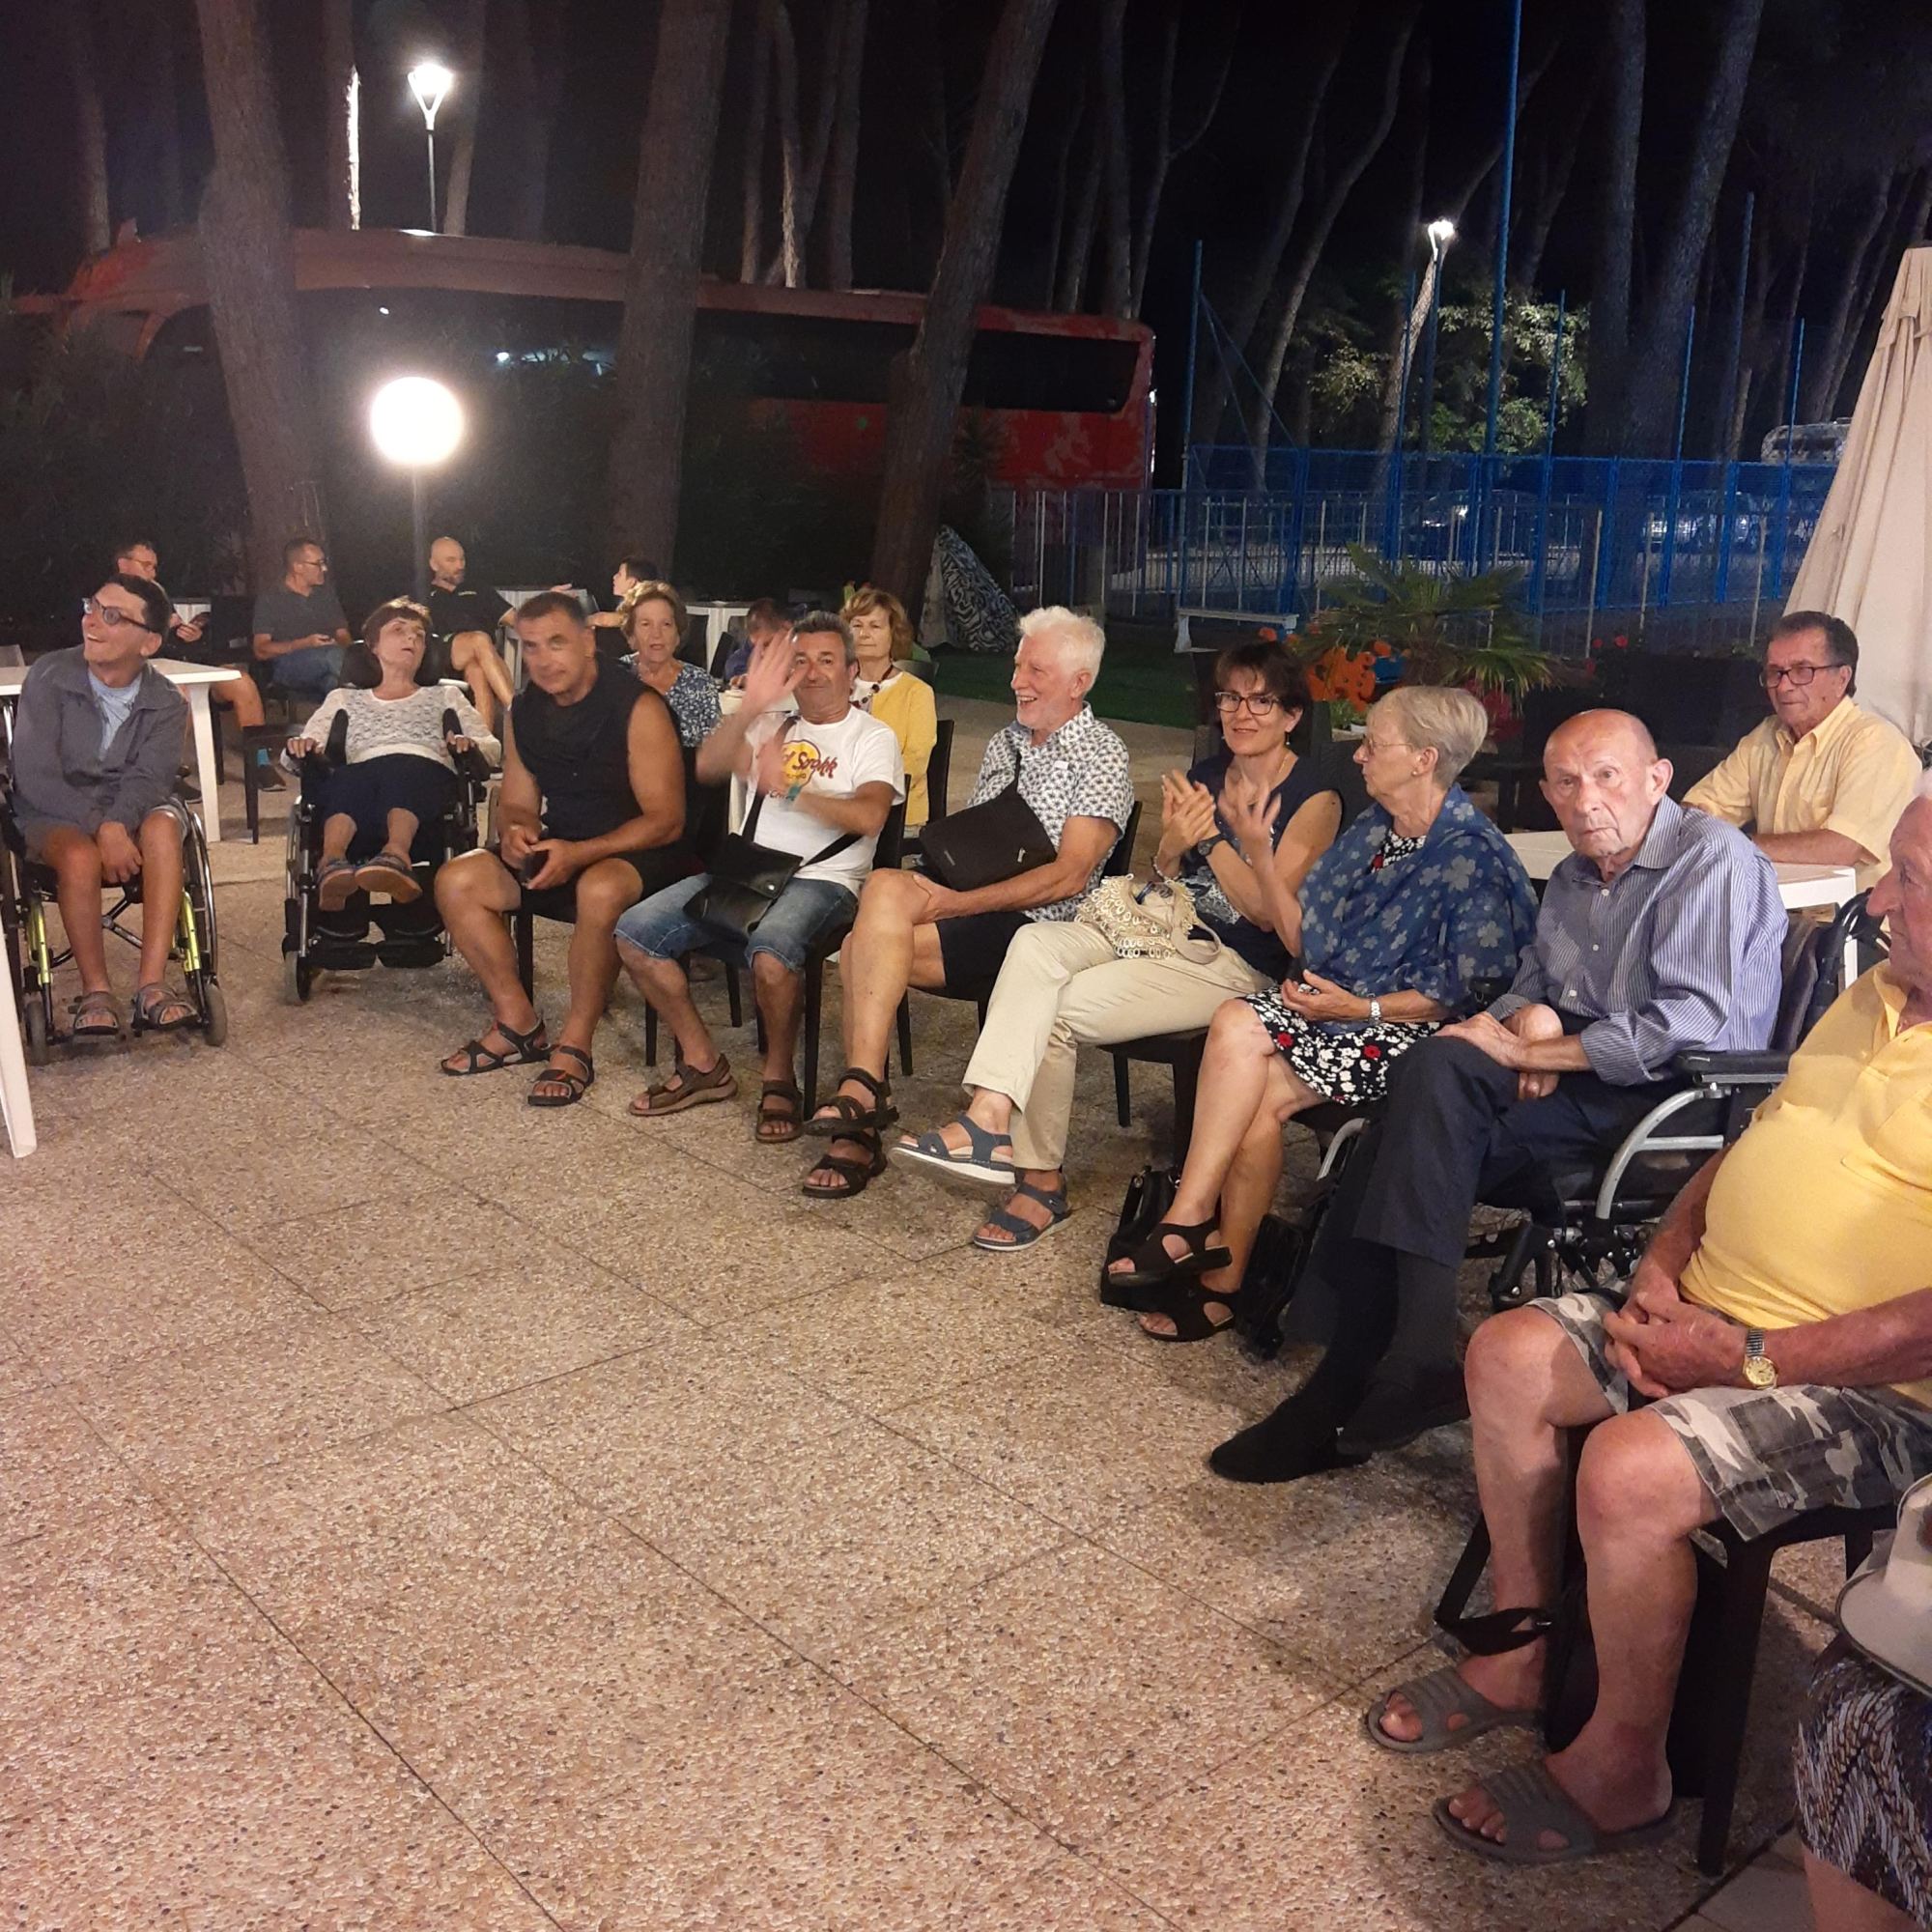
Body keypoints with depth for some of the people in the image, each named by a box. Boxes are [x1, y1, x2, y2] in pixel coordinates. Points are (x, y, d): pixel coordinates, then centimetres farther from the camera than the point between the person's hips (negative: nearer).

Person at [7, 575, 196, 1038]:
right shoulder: (49, 676, -9)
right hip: (55, 814, -2)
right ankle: (96, 992, -20)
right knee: (81, 856, -36)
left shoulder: (166, 704, -3)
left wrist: (115, 825, -36)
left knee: (162, 826, -33)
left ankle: (152, 985, -36)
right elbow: (33, 775, -15)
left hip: (131, 810, 2)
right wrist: (100, 829, -28)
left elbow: (147, 779, -14)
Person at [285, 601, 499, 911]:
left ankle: (395, 855, -69)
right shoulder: (344, 698, 36)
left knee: (402, 769, -40)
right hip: (361, 775, 1)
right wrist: (302, 748, -3)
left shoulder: (445, 697, 35)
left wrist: (470, 744, -4)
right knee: (349, 776, -39)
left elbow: (493, 748, 21)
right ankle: (333, 862, -66)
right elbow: (304, 751, 23)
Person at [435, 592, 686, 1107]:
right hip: (559, 848, 7)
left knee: (599, 890, -40)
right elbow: (517, 803, 12)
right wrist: (515, 831, -14)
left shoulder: (636, 707, -16)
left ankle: (575, 1046, -23)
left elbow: (666, 820, -18)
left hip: (637, 854, -7)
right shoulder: (523, 712, 3)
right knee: (457, 881, -12)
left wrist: (579, 854, -27)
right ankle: (519, 1024, -1)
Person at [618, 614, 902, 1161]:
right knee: (634, 932, -11)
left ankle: (779, 1080, -14)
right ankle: (702, 1064, 2)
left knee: (771, 948, -38)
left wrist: (788, 789, -24)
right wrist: (750, 707, -14)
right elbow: (707, 767, 0)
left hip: (821, 878, -5)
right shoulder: (770, 724, 19)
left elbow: (868, 815, -14)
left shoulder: (873, 737, 6)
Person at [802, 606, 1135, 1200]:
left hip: (1035, 926, -7)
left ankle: (864, 1086, -24)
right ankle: (859, 1127, -19)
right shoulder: (1005, 743, 20)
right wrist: (936, 879, -2)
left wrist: (955, 903, -19)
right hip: (971, 910, 7)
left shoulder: (1101, 755, -4)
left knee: (884, 889, -27)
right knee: (859, 949, -21)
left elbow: (1069, 877, -14)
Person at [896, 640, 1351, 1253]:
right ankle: (990, 1115, -33)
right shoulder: (1202, 777, 16)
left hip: (1236, 965, -6)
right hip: (1166, 928, 6)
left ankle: (1043, 1178, -10)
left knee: (1059, 1010, -24)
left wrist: (1211, 839, -15)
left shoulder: (1314, 798, -4)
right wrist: (1173, 847, -7)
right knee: (1035, 942, -24)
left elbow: (1269, 913, -10)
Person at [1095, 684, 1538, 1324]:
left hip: (1408, 1027, -7)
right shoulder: (1370, 832, 12)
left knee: (1260, 1093, -26)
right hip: (1330, 996, 7)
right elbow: (1303, 940, 11)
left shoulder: (1471, 856, -11)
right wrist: (1258, 850, 5)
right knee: (1235, 1025, -24)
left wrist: (1364, 1008, -17)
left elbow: (1466, 990, -13)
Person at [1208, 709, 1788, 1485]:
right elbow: (1525, 987, 24)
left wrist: (1526, 1052, -16)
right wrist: (1527, 1017, -3)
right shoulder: (1575, 876, 19)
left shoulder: (1712, 859, -8)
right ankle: (1349, 1387, -16)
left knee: (1442, 1067, -27)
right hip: (1577, 1081, 8)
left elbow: (1692, 1024, -20)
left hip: (1677, 1099, -8)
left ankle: (1415, 1364, -27)